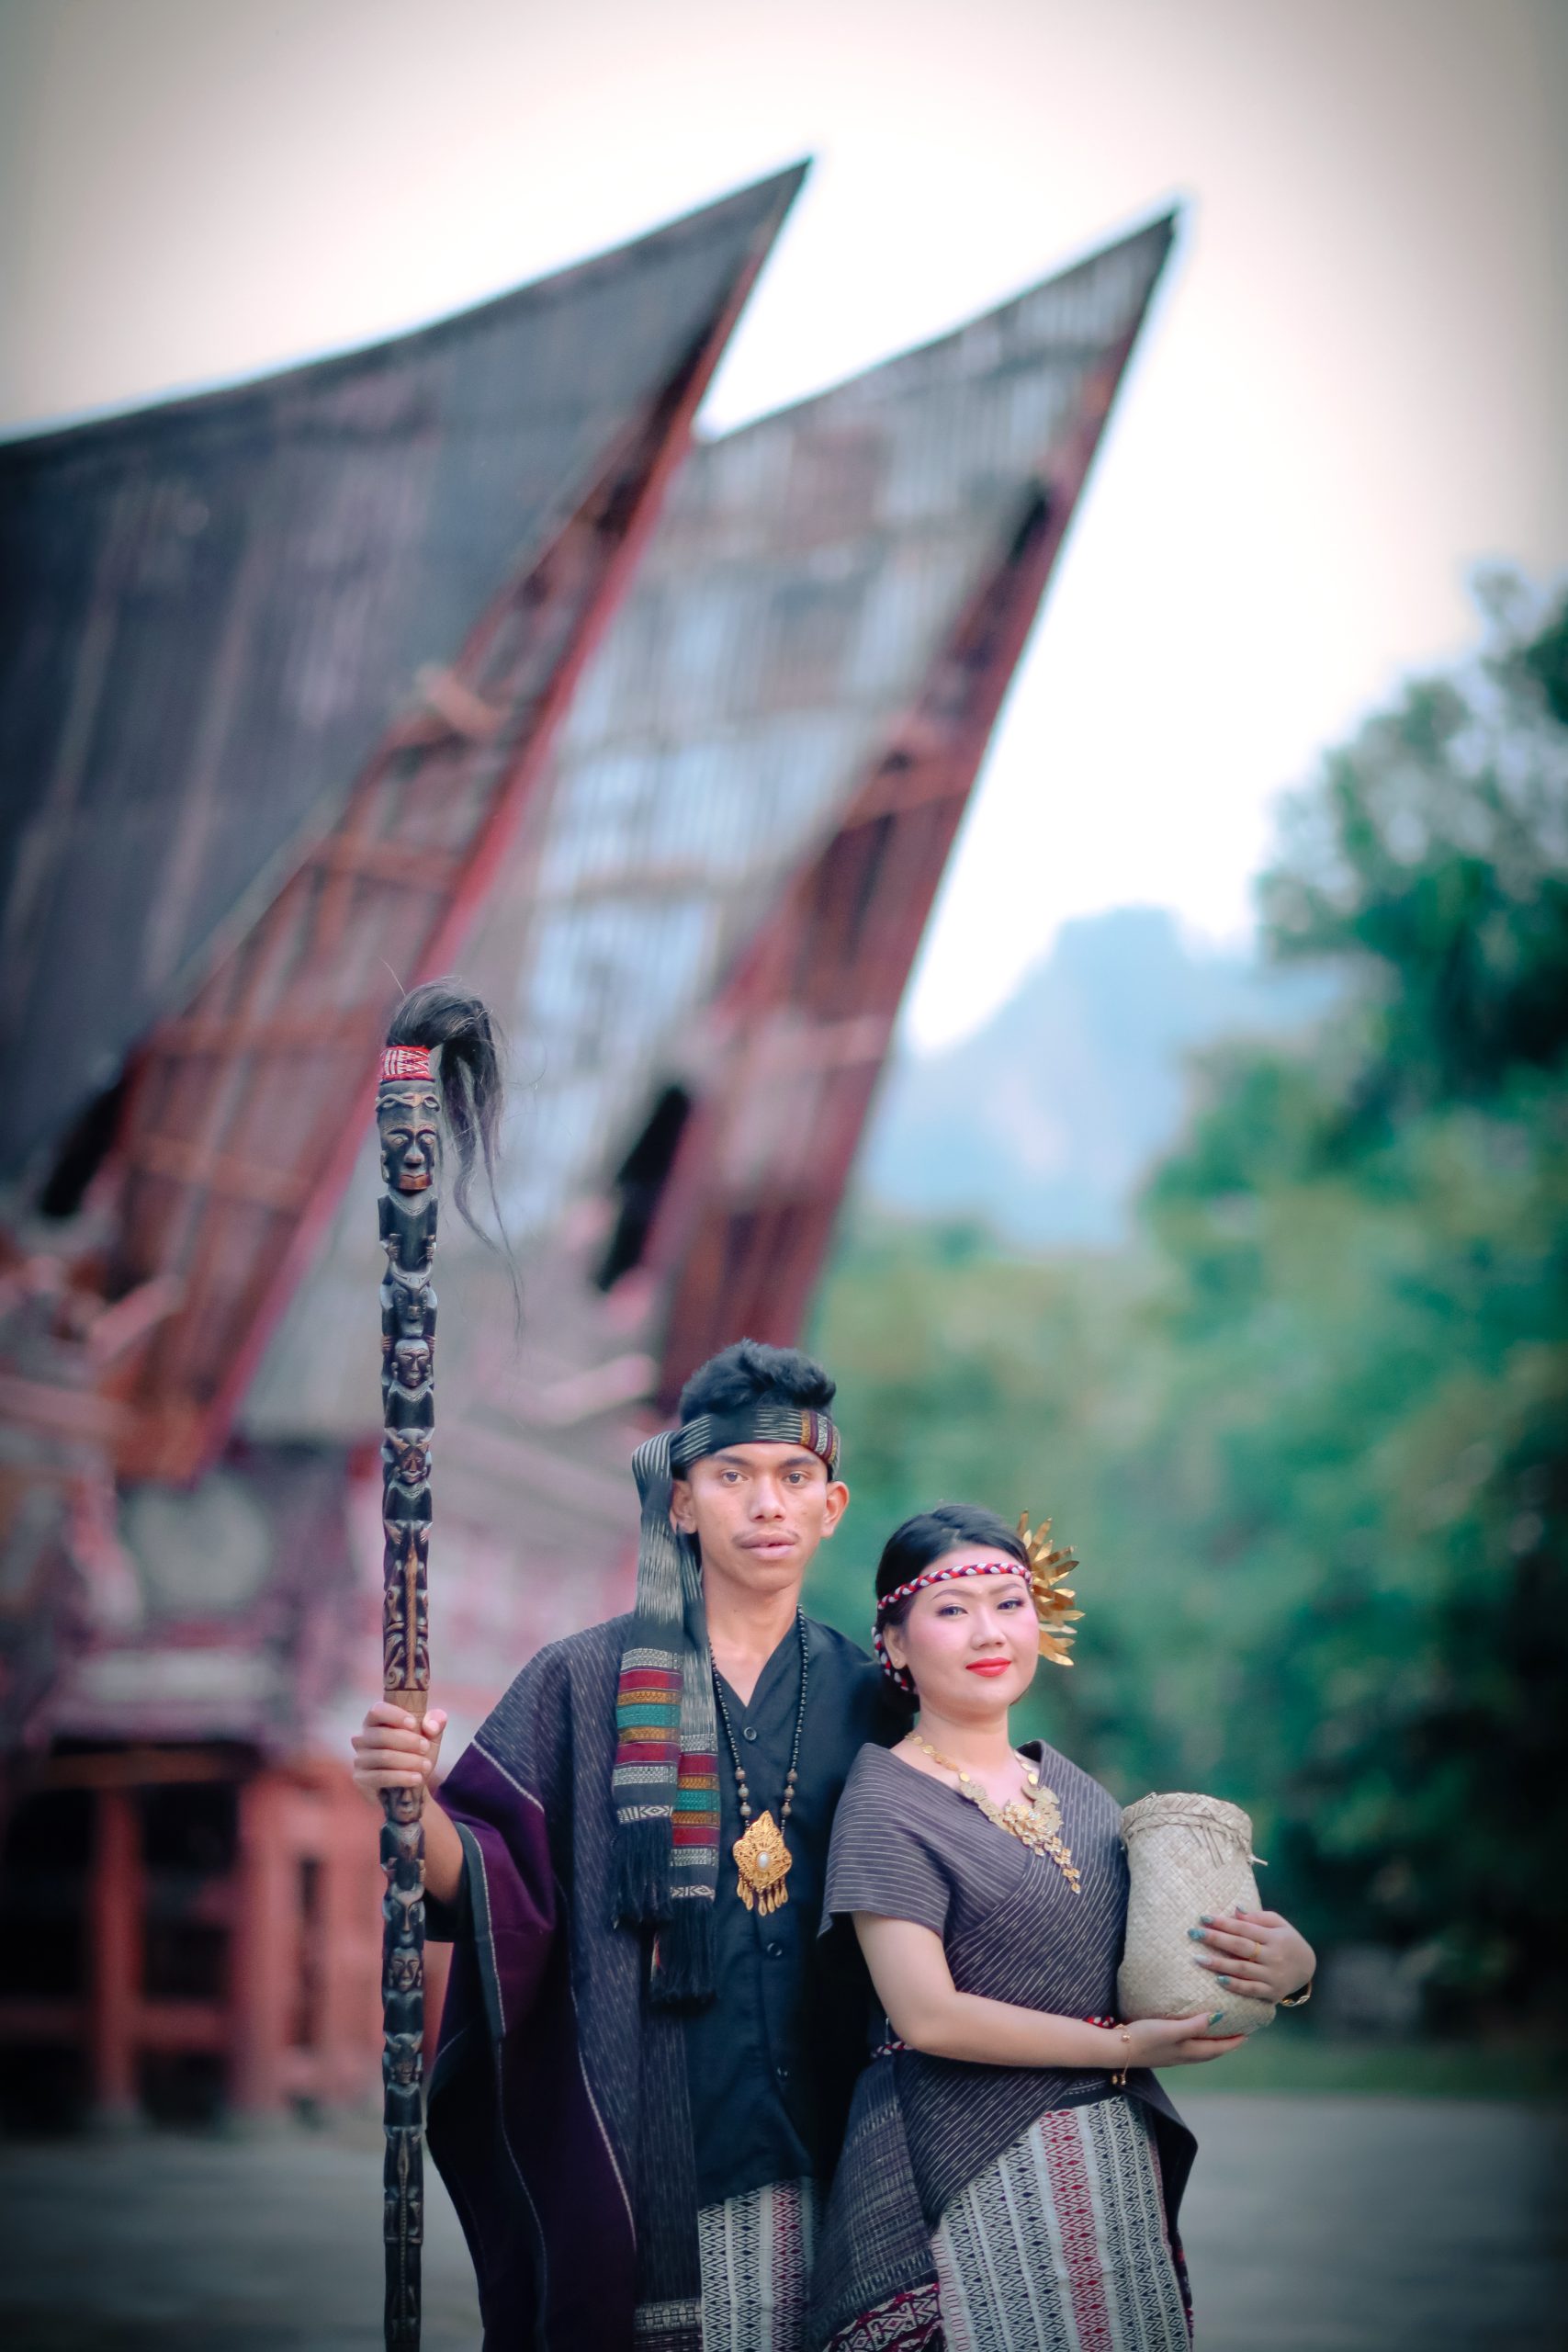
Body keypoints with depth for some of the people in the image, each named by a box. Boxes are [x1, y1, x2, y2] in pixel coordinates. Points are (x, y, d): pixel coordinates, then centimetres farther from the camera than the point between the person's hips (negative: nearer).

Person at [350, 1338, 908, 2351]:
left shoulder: (869, 1700, 9)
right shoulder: (586, 1683, 1)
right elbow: (487, 1887, -7)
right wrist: (415, 1803, -25)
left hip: (815, 2141, 2)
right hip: (637, 2141, -2)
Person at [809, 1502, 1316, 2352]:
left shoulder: (1069, 1787, 11)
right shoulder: (885, 1803, -7)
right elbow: (925, 2014, -15)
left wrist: (1284, 1961, -8)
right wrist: (1122, 2046, -13)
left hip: (1120, 2158, 6)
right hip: (973, 2182, -6)